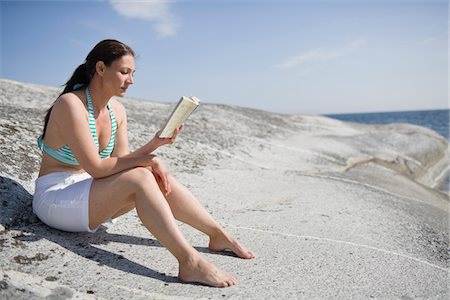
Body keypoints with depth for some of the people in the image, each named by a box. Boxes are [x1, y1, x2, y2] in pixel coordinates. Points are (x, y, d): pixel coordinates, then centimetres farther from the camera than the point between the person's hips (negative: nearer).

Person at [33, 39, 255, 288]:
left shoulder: (117, 110, 3)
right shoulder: (70, 104, -20)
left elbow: (121, 163, 1)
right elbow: (96, 167, -25)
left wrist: (154, 144, -13)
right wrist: (149, 160, -21)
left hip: (87, 192, 7)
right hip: (54, 198, -7)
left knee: (159, 177, -10)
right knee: (140, 178, -28)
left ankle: (219, 235, -2)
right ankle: (189, 262, -33)